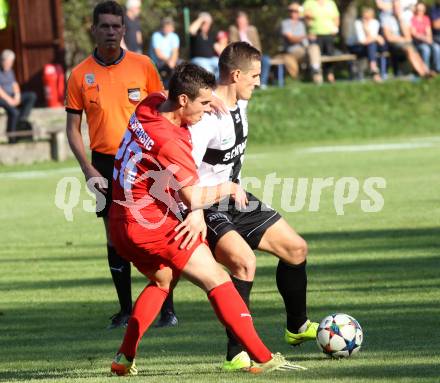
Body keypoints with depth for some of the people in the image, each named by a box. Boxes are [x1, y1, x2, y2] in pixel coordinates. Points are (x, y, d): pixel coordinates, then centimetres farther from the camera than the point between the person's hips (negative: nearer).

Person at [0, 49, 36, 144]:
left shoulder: (9, 70, 13)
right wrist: (9, 100, -22)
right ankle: (11, 137, -23)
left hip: (11, 96, 8)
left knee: (32, 96, -9)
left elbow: (15, 84, 13)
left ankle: (22, 121, -20)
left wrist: (17, 96, -6)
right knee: (14, 112, -34)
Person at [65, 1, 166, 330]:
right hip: (105, 164, 1)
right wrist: (88, 170, -5)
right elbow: (73, 127, 5)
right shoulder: (80, 75, 1)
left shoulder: (142, 65, 0)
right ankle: (125, 309, 11)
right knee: (115, 238, 2)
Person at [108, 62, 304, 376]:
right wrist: (230, 189, -5)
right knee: (217, 280, -6)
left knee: (162, 280, 30)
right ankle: (262, 358, -11)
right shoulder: (170, 141, -23)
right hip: (152, 225, -9)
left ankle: (124, 358, 25)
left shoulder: (150, 105, 1)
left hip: (122, 225, 9)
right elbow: (195, 198, -22)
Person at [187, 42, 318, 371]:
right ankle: (237, 354, -26)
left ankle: (297, 327, 35)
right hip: (206, 208, -10)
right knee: (244, 261, -31)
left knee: (296, 248, 13)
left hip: (235, 201, 10)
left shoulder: (239, 104, 4)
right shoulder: (206, 117, -26)